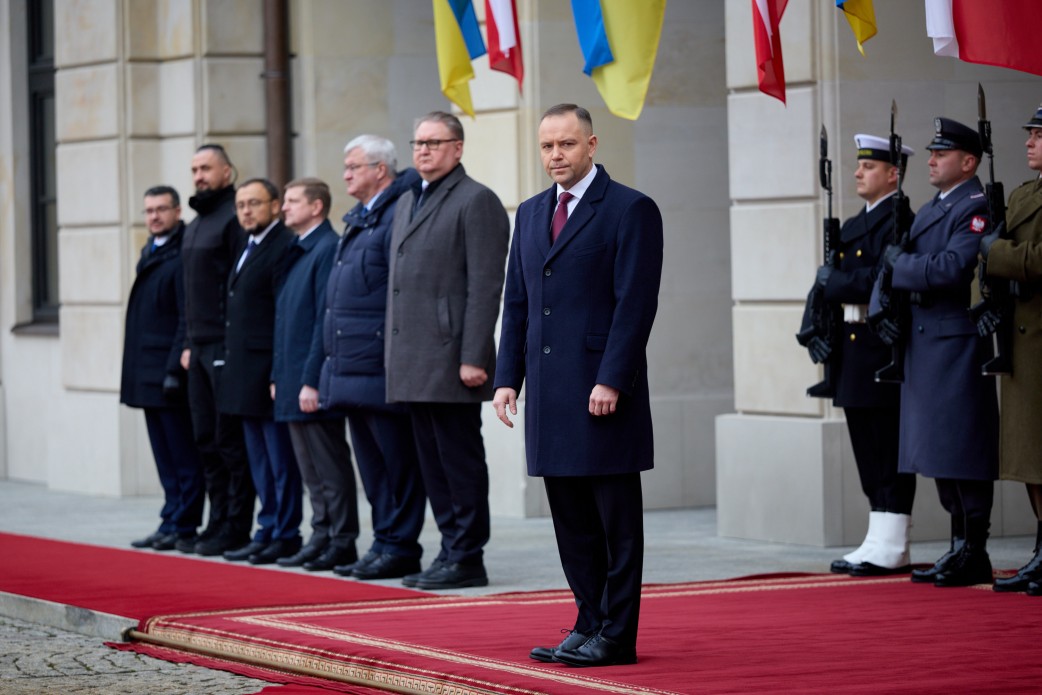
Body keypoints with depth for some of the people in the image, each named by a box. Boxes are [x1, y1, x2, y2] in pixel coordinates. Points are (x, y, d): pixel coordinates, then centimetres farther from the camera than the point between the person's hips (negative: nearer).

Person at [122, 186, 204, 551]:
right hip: (148, 376, 9)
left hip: (170, 371, -9)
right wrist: (131, 372, 17)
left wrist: (175, 369, -20)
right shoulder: (149, 254, 16)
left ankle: (184, 526, 0)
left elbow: (188, 319, -16)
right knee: (165, 457, 12)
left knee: (183, 457, -3)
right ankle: (171, 522, 16)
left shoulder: (183, 257, -12)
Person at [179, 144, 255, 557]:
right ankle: (218, 523, 16)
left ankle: (236, 527, -1)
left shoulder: (235, 219, -10)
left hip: (228, 347, -9)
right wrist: (188, 343, 19)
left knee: (231, 441, -5)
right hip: (200, 348, 9)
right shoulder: (195, 226, 19)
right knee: (206, 439, 11)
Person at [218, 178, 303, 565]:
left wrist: (279, 374, -21)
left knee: (280, 458, -4)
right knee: (260, 459, 13)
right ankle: (269, 530, 19)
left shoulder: (284, 247, -13)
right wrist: (233, 367, 16)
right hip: (246, 374, 10)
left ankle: (286, 535, 0)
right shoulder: (249, 248, 18)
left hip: (269, 369, -10)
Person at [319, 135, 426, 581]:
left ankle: (400, 546, 1)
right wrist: (333, 359, 20)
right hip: (352, 366, 10)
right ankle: (385, 542, 18)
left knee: (395, 459, -3)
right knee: (371, 461, 13)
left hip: (380, 367, -10)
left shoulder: (399, 215, -12)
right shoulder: (357, 221, 18)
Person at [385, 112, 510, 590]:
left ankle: (467, 559, 0)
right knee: (433, 461, 11)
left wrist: (472, 358, -19)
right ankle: (452, 549, 16)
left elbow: (485, 287, -14)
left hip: (450, 360, -9)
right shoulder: (406, 202, 20)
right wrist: (393, 353, 17)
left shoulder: (476, 202, -7)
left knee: (460, 459, -4)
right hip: (413, 363, 9)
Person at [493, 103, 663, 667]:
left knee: (617, 520, -1)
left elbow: (636, 303, -11)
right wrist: (507, 377, 7)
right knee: (571, 522, 10)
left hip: (603, 392, -7)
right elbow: (517, 303, 17)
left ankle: (616, 635, 2)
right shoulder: (531, 214, 16)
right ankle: (588, 625, 16)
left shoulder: (631, 210, -5)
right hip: (549, 393, 7)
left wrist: (611, 381, -17)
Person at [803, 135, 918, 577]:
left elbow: (883, 279, -21)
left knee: (889, 451, -6)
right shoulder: (854, 226, 20)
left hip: (882, 352, -10)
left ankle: (891, 550, -4)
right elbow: (835, 281, 20)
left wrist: (834, 282, -12)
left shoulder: (898, 222, -10)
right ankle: (878, 543, 17)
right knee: (869, 455, 12)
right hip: (854, 353, 10)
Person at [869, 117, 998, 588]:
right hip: (923, 343, 9)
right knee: (938, 447, 11)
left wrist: (900, 264, -9)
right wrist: (884, 310, 2)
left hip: (958, 342, -9)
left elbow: (952, 268, -22)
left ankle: (973, 554, -4)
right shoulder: (927, 212, 20)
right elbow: (892, 267, 20)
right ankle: (960, 548, 17)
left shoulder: (977, 209, -9)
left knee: (963, 446, -7)